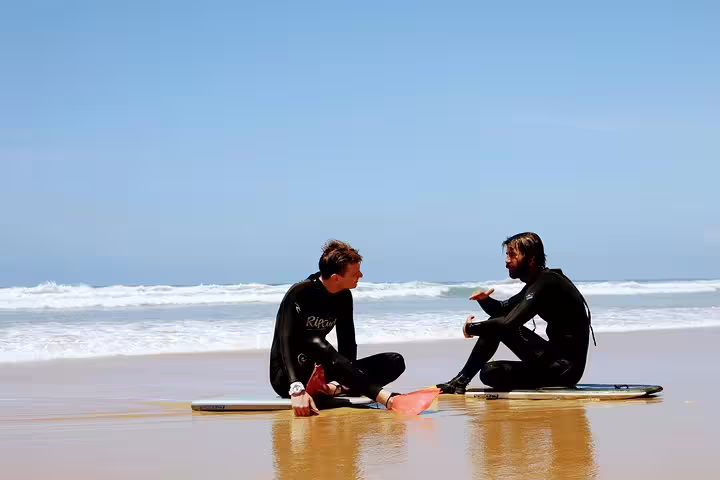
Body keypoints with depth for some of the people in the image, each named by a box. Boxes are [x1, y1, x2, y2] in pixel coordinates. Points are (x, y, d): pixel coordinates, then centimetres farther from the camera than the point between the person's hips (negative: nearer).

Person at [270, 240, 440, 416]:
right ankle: (387, 399, -47)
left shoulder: (344, 297, 2)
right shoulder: (300, 294, -18)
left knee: (394, 362, -8)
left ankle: (329, 388, -33)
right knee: (315, 343, -39)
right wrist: (297, 389, -42)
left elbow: (347, 345, 0)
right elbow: (286, 342, -28)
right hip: (286, 377, -7)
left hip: (321, 375, 7)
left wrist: (344, 380, -20)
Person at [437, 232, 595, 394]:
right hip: (556, 358, 10)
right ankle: (461, 379, 9)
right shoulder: (536, 283, 15)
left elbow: (508, 323, -27)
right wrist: (485, 300, 1)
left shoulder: (546, 282, -18)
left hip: (565, 370, -10)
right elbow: (501, 310, 25)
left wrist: (472, 328, -10)